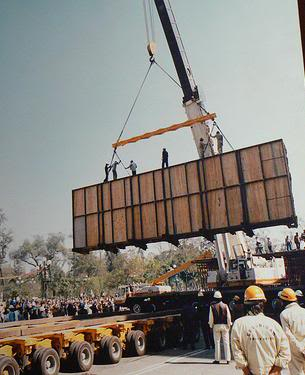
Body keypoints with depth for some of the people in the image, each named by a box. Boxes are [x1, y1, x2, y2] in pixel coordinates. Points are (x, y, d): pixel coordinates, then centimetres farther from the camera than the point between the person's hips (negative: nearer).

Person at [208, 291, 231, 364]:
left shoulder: (212, 306, -7)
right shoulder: (225, 306, -5)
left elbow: (211, 317, -4)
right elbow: (228, 317, -3)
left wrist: (211, 326, 8)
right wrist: (229, 325, 8)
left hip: (216, 326, 0)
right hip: (224, 326, 1)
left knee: (217, 342, 7)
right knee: (226, 343, 6)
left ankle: (217, 359, 11)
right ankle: (228, 359, 6)